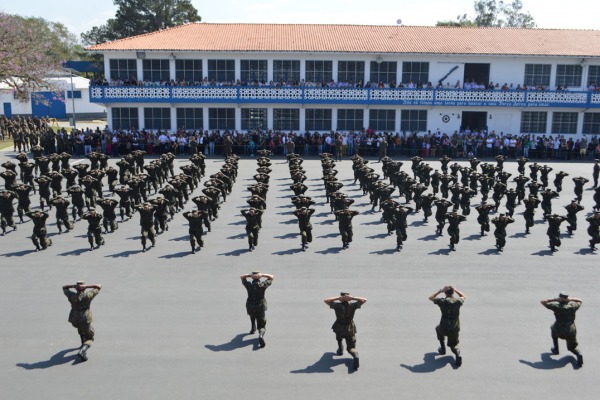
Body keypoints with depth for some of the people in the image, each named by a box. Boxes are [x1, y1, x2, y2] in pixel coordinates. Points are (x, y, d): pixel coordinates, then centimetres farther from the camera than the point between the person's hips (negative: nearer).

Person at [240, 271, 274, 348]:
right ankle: (261, 335, -26)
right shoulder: (262, 285, -8)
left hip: (250, 309, 2)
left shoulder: (249, 285, -5)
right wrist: (262, 275, -6)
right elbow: (271, 277, 6)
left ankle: (253, 329, 39)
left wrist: (249, 275, -5)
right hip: (260, 309, -2)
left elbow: (242, 277, 13)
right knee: (262, 327, 6)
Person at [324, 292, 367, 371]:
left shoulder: (337, 305, -11)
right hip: (350, 331, 0)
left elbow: (325, 300, -3)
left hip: (339, 330, 0)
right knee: (351, 348, 9)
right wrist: (353, 298, -8)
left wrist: (337, 298, -9)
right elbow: (364, 300, 3)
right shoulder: (353, 305, -7)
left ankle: (340, 349, 33)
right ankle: (355, 356, -23)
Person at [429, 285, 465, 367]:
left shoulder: (442, 301, -13)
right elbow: (463, 296, 20)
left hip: (444, 329, -2)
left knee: (438, 328, 35)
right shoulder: (458, 301, -6)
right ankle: (458, 354, -9)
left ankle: (442, 348, 32)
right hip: (455, 329, 2)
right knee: (453, 345, 24)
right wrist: (455, 289, 14)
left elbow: (430, 297, 4)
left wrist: (440, 291, 2)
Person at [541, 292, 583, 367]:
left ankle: (556, 348, 33)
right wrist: (570, 299, 7)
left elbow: (543, 302, 0)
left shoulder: (556, 306, -9)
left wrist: (554, 299, -2)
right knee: (572, 347, 27)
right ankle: (578, 354, -8)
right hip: (571, 332, 3)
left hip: (560, 333, -3)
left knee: (553, 327, 33)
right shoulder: (573, 306, 0)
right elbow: (580, 301, 22)